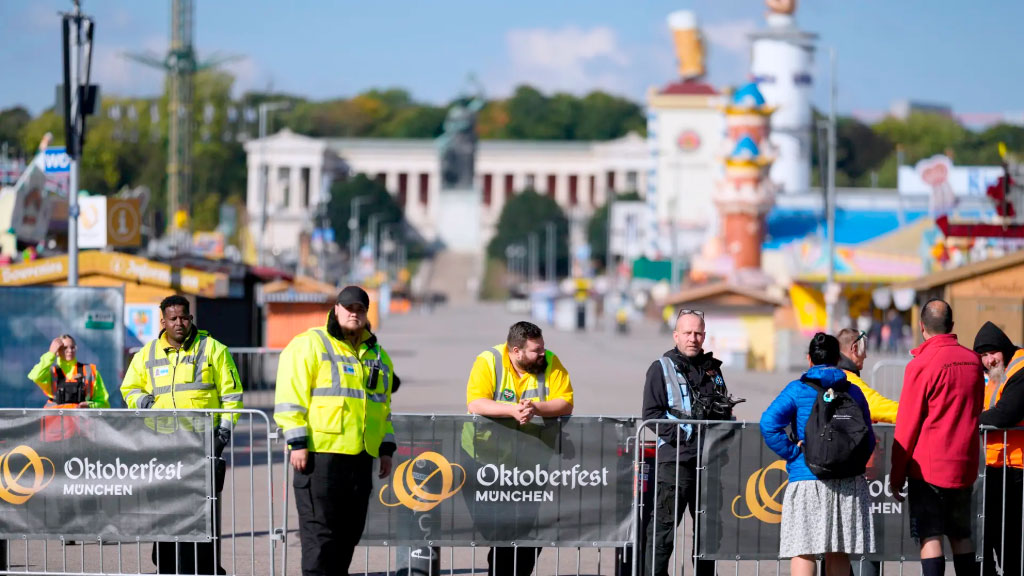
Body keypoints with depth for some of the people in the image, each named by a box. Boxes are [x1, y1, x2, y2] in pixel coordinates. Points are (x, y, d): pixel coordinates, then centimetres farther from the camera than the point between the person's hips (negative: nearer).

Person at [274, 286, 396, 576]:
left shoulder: (378, 355, 19)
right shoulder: (309, 345, -2)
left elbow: (383, 407, 27)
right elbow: (290, 397, -8)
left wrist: (386, 448, 18)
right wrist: (297, 443, -14)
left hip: (361, 456, 7)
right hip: (320, 453, -7)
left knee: (349, 531, 8)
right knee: (319, 530, -7)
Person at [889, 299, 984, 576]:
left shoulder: (922, 364, -12)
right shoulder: (973, 360, 5)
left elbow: (907, 426, -9)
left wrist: (896, 475, -2)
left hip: (927, 467, -5)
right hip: (964, 467, 5)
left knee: (930, 537, -4)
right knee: (961, 537, 13)